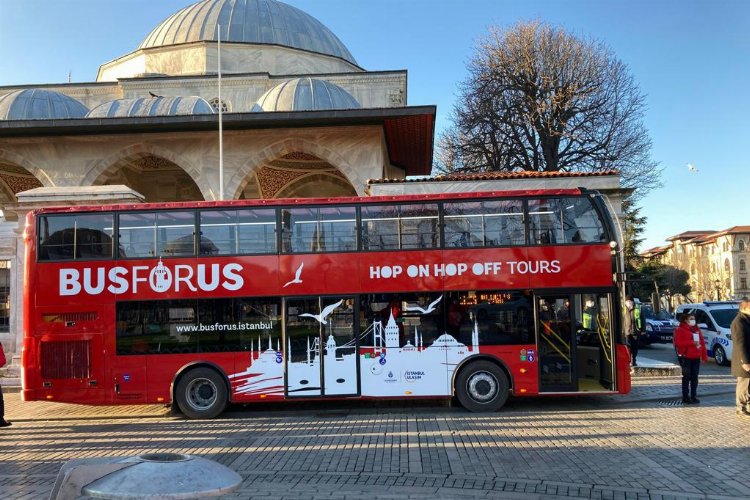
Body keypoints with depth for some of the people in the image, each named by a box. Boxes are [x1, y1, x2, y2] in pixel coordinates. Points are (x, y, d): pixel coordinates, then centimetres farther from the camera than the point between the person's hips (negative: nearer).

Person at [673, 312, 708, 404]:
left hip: (696, 357, 6)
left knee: (694, 377, 9)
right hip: (686, 357, -6)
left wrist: (704, 355, 7)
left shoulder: (697, 329, 15)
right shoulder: (680, 330, -4)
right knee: (686, 377, -4)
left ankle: (693, 396, 17)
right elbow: (678, 342, -14)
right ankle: (685, 397, 2)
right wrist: (692, 342, -20)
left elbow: (702, 342, 13)